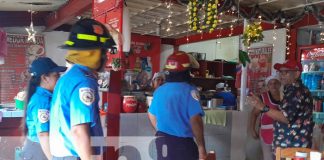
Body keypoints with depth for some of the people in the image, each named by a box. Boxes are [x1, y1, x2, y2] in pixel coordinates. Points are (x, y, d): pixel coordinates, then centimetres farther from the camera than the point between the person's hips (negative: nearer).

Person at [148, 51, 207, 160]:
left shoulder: (159, 90, 6)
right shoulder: (189, 90, -15)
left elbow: (152, 115, 18)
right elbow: (195, 120, -22)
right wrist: (201, 147, -16)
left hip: (162, 141, 6)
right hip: (183, 143, -6)